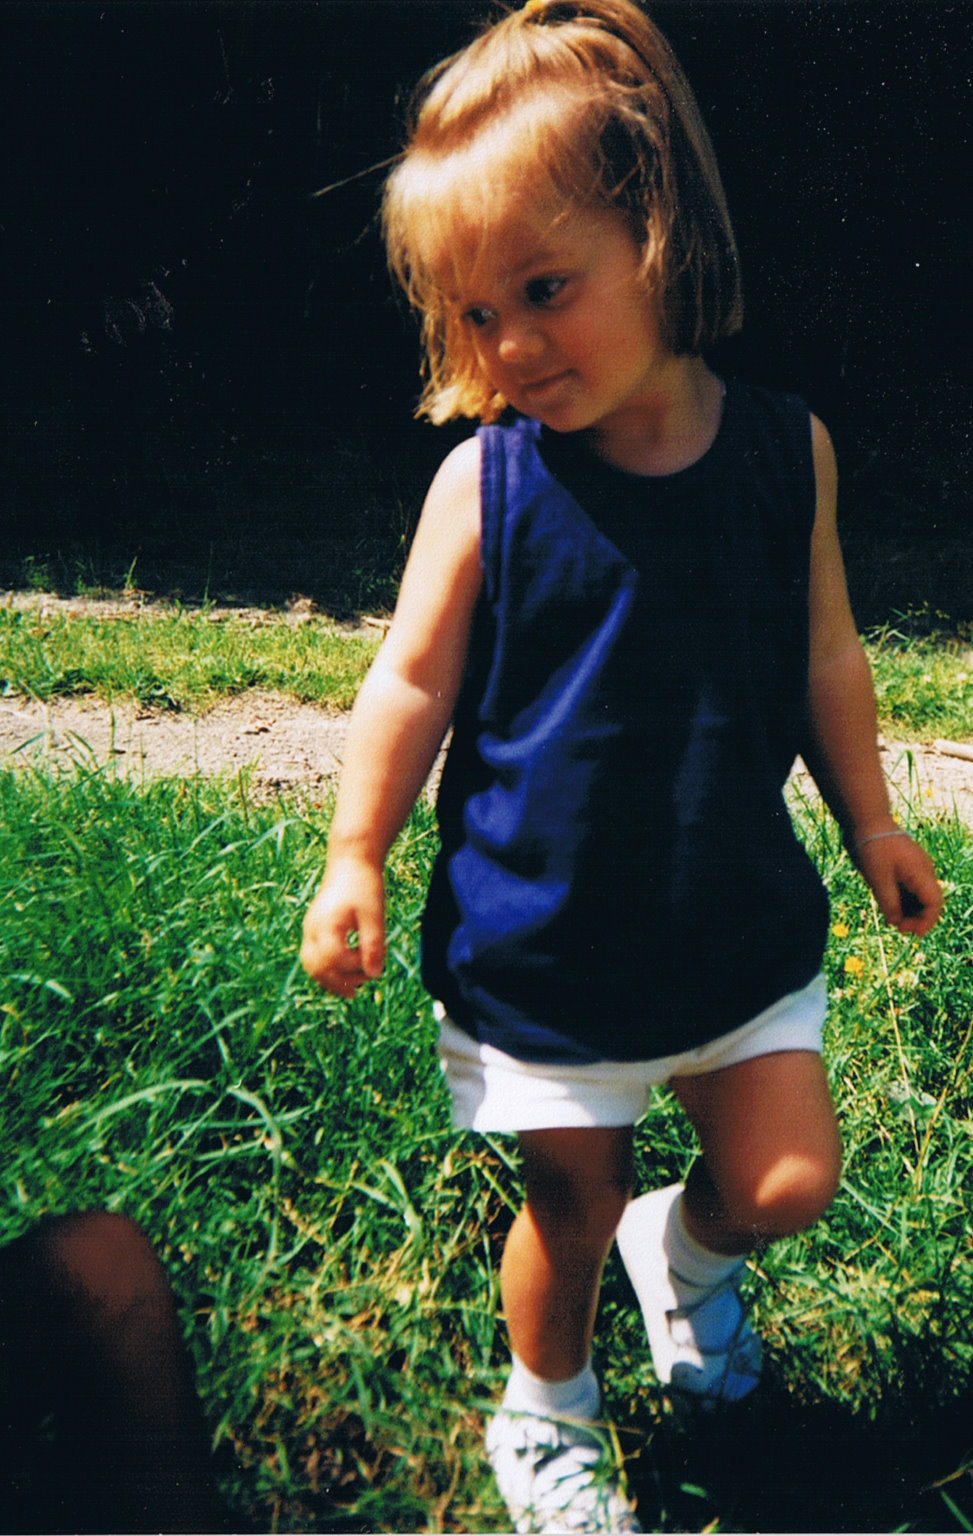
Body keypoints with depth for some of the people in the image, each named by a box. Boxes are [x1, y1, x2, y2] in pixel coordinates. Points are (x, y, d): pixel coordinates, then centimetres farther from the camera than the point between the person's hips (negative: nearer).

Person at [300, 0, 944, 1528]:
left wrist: (872, 822, 14)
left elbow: (825, 658, 6)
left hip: (739, 916, 3)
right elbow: (413, 684, -5)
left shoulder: (786, 451, -6)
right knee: (571, 1200, 13)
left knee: (788, 1179, 6)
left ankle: (683, 1250, 43)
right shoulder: (485, 484, -13)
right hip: (540, 936, -2)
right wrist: (354, 859, -6)